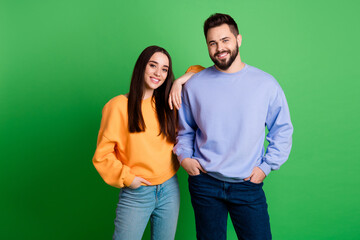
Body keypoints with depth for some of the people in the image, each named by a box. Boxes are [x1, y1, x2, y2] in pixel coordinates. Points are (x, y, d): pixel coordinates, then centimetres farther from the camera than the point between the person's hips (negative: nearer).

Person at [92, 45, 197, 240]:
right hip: (135, 193, -4)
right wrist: (126, 178, -9)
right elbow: (102, 154, -5)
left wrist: (180, 82, -4)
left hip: (169, 189, 4)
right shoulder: (119, 105, -9)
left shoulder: (168, 103, 3)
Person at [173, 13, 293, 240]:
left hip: (248, 185, 0)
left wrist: (266, 166, -1)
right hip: (205, 183, 1)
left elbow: (283, 129, 6)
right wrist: (184, 156, 0)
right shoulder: (194, 85, -1)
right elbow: (184, 129, 14)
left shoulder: (266, 84, -3)